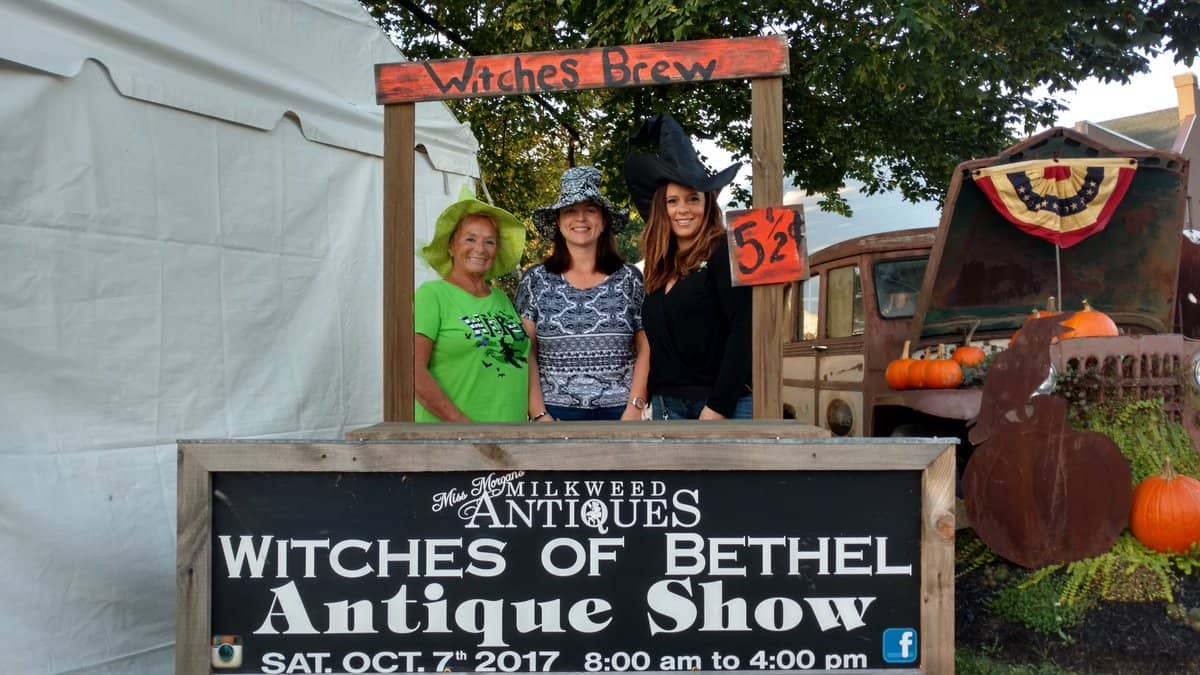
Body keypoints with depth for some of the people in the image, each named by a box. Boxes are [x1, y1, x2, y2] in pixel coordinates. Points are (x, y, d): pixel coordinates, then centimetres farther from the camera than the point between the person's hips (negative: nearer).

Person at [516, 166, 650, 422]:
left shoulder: (629, 278, 5)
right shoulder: (535, 280, 4)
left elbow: (645, 350, 4)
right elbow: (526, 354, 2)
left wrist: (635, 408, -5)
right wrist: (538, 414, -6)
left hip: (618, 412, 0)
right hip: (556, 413, 0)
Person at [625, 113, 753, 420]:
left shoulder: (726, 253, -6)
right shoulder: (661, 266, 13)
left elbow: (744, 331, -13)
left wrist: (719, 405, -16)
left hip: (726, 404, -6)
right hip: (667, 405, 7)